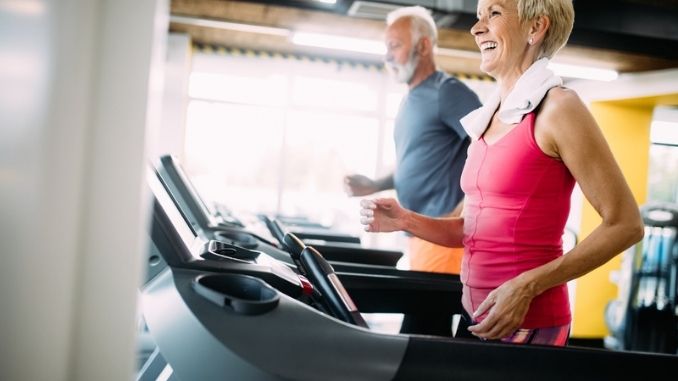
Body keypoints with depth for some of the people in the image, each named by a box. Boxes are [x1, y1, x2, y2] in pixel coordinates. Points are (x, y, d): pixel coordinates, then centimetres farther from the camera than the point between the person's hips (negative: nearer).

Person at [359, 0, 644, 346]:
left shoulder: (557, 107, -13)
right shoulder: (488, 118, 8)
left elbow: (626, 224, -13)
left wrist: (528, 286, -19)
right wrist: (405, 221, -1)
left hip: (527, 322, -7)